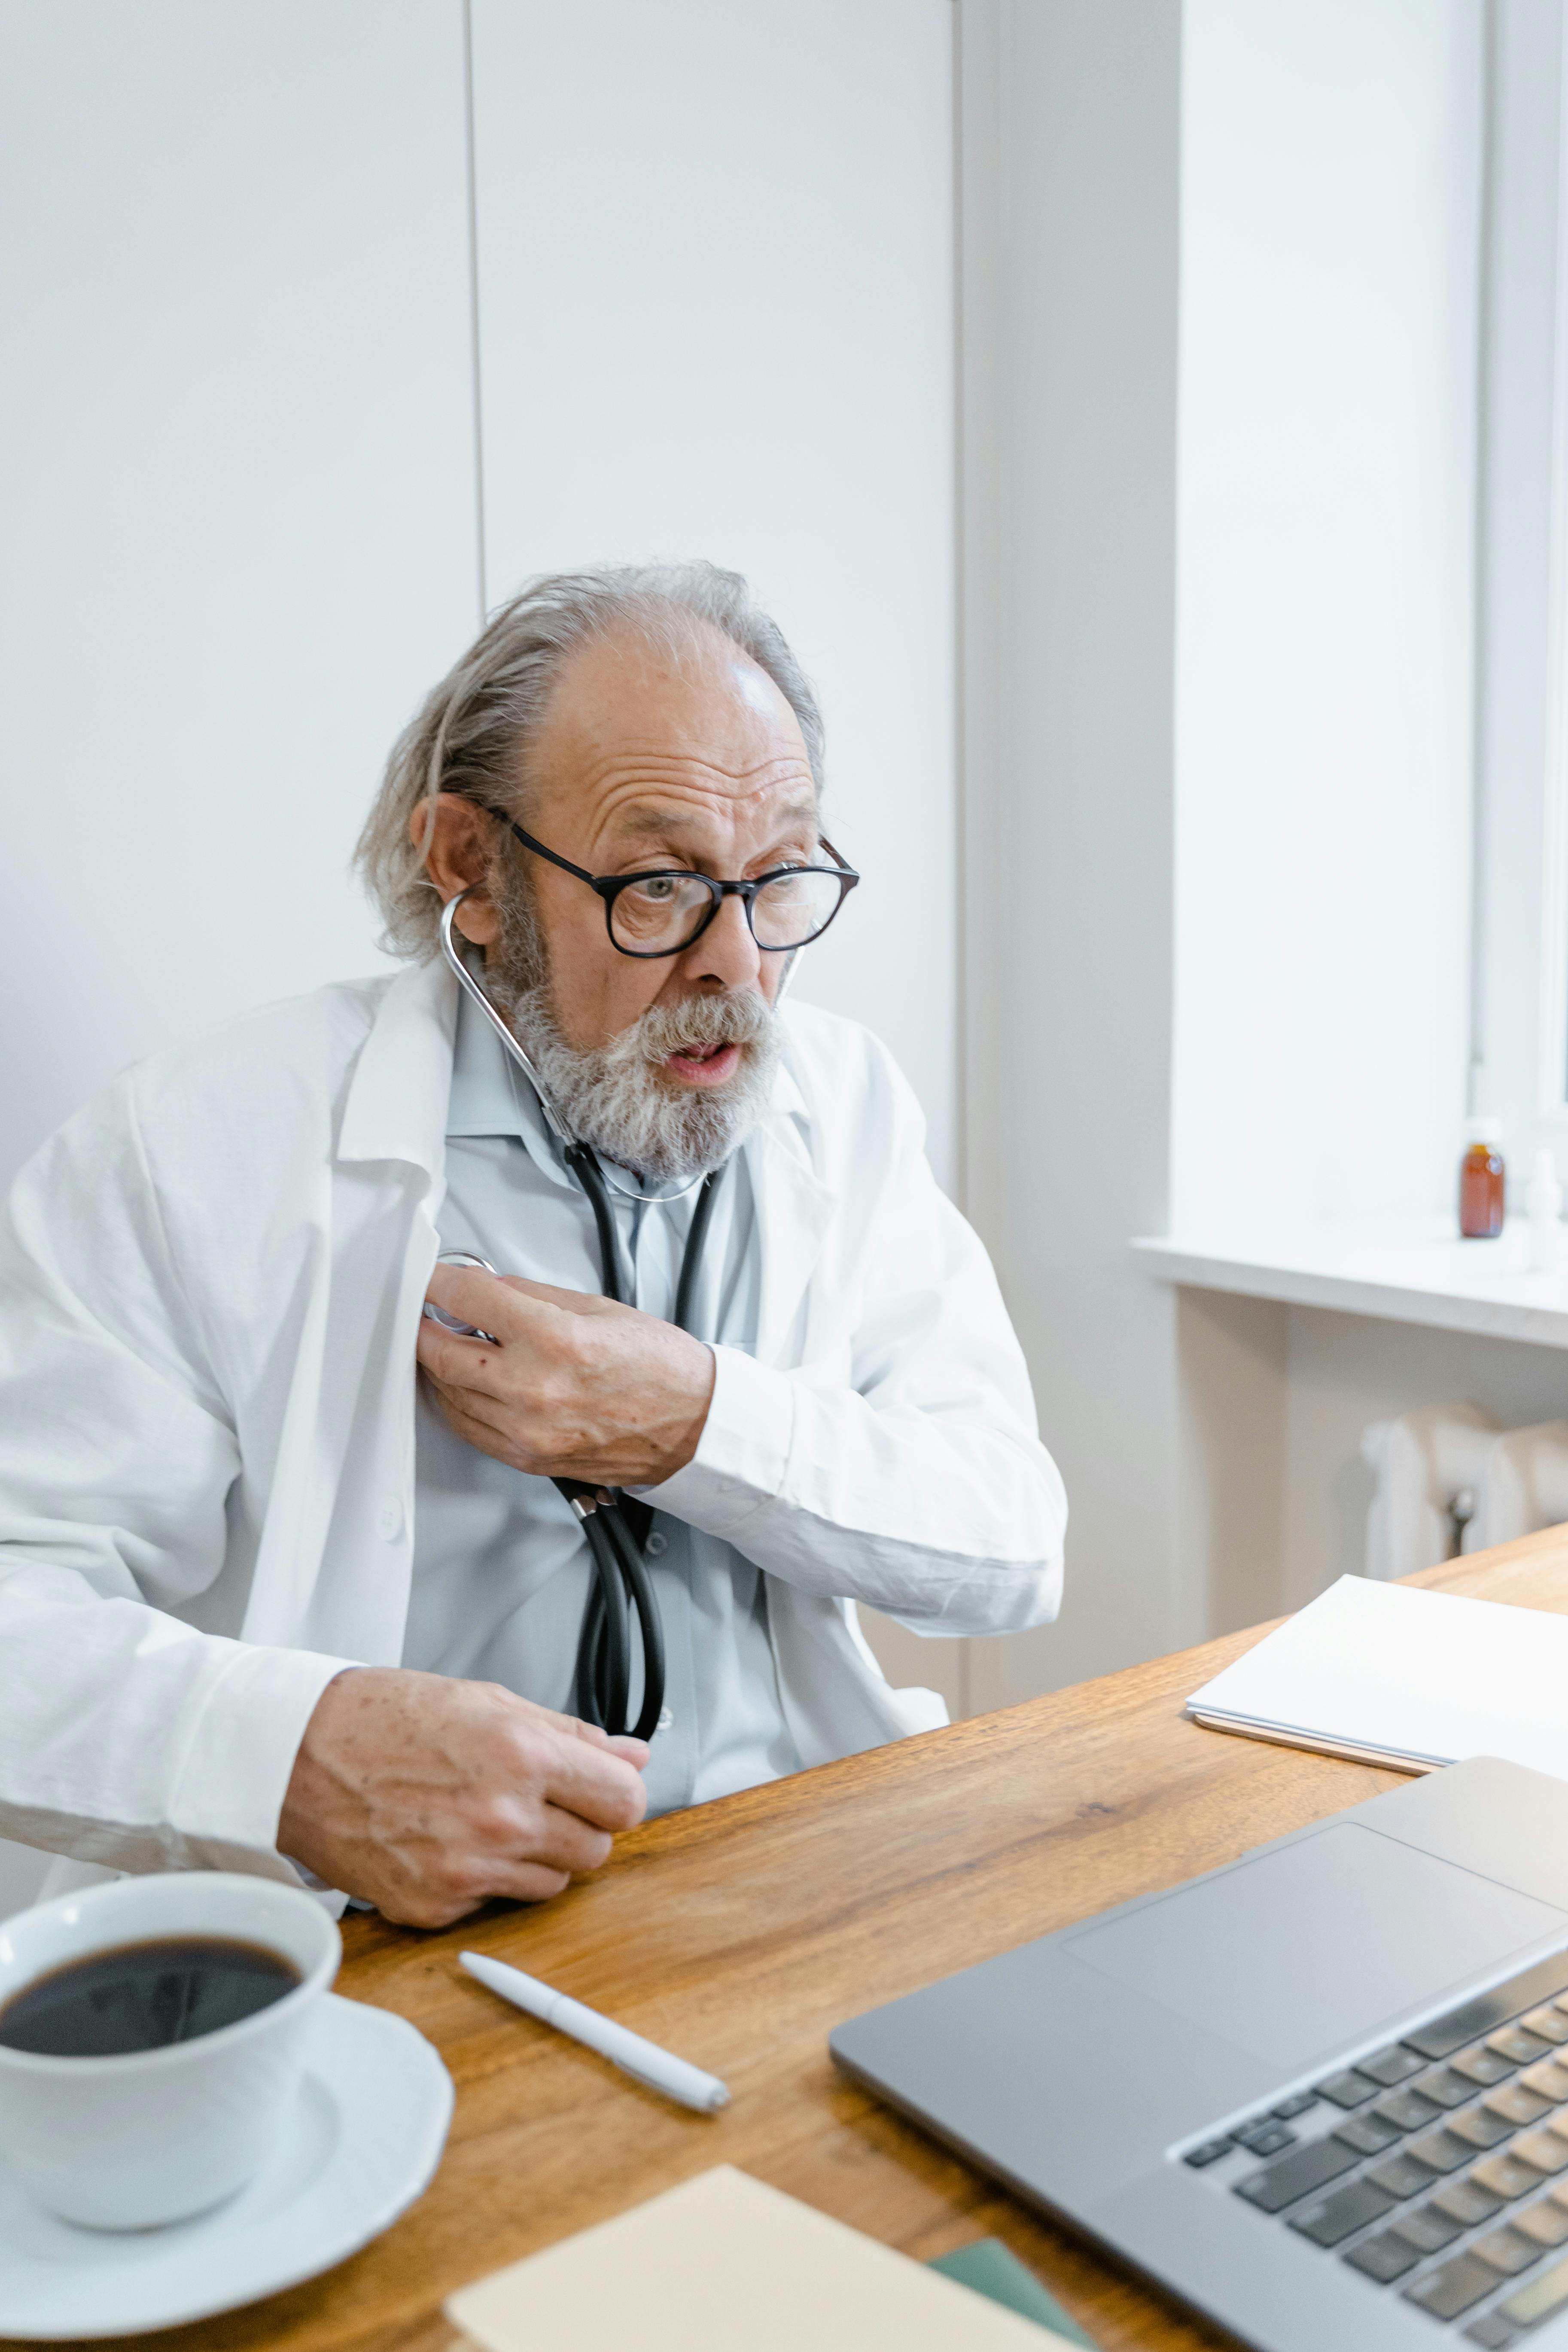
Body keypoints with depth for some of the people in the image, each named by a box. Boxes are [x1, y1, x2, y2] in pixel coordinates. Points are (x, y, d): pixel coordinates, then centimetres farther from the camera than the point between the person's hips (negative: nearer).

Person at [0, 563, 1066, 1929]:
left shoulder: (842, 1104, 4)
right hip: (380, 1961, 1)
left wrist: (702, 1424, -17)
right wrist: (289, 1750, -33)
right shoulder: (201, 1153, -9)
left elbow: (1013, 1549, -1)